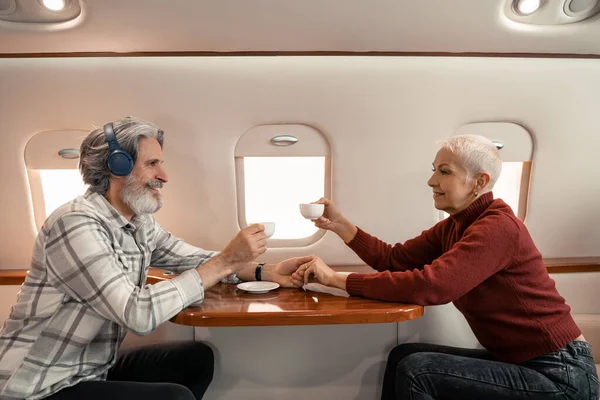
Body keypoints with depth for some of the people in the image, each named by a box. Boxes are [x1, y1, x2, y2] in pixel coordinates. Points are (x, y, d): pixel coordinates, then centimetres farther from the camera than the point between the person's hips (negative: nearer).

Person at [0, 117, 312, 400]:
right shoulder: (76, 223, -26)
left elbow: (195, 260, 0)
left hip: (97, 368, 8)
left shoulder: (141, 223, 0)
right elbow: (138, 313, -33)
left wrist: (268, 272, -12)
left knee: (198, 357, 0)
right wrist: (226, 261, -30)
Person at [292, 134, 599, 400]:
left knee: (417, 370, -18)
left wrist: (337, 278, -29)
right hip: (514, 359, 8)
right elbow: (395, 260, 0)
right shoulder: (453, 226, 4)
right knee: (404, 356, -1)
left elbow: (429, 286, -34)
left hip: (558, 373, -7)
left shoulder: (498, 226, -24)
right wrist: (340, 225, -9)